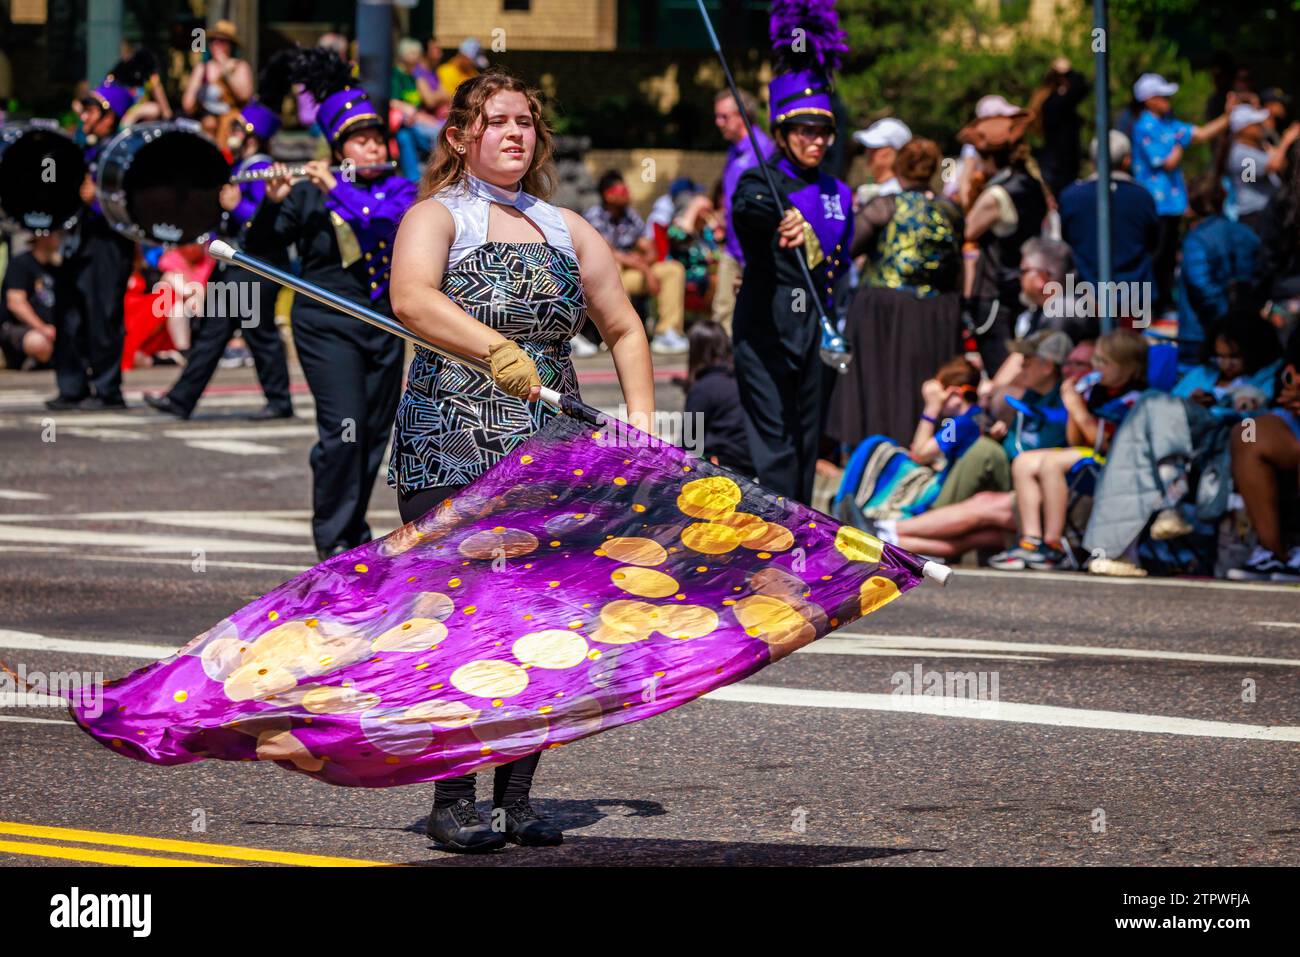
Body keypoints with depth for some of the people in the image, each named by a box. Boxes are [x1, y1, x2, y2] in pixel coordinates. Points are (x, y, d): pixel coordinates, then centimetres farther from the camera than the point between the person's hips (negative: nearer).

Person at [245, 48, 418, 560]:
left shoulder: (398, 188, 6)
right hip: (327, 322, -4)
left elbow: (396, 217, -17)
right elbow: (260, 245, -2)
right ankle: (332, 536, -6)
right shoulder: (309, 194, -1)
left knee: (375, 431, 9)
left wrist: (338, 189, -22)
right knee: (344, 427, -15)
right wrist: (273, 201, -20)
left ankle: (354, 526, 25)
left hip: (383, 324, 4)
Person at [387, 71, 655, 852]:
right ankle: (452, 800, -4)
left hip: (553, 456, 5)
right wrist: (495, 348, -37)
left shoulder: (567, 231, 16)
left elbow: (623, 328, 23)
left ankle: (518, 795, 10)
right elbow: (412, 299, -22)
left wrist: (641, 416, 9)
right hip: (451, 454, -4)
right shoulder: (437, 217, -1)